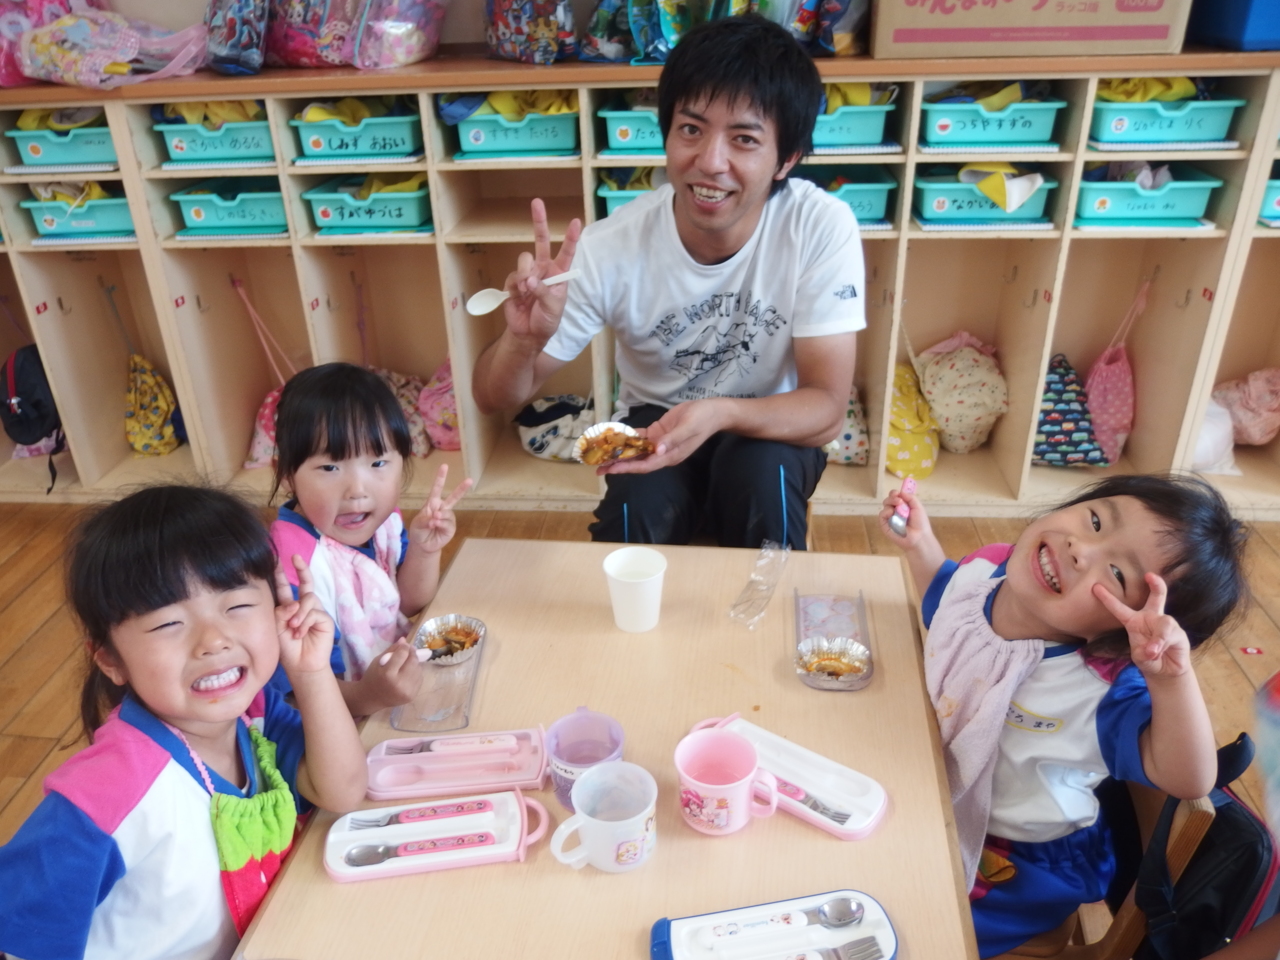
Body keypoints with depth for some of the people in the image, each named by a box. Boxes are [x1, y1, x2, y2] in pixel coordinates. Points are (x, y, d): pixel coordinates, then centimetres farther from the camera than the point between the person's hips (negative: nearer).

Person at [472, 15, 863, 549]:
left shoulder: (823, 227, -23)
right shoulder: (610, 250, -22)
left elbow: (827, 409, -21)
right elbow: (495, 399, -15)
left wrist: (723, 413, -42)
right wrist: (525, 340, -38)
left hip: (771, 430, 1)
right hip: (654, 424, 0)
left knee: (762, 472, -31)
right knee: (635, 505, -30)